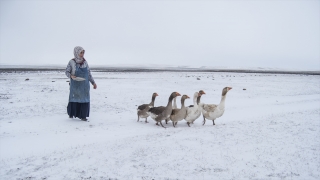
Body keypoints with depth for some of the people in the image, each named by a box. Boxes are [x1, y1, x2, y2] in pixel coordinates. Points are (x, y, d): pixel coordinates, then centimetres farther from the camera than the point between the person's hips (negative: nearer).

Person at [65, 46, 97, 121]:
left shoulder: (85, 62, 3)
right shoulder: (72, 62, -7)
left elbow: (89, 73, 8)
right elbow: (67, 72, -2)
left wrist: (93, 82, 4)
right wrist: (71, 76, -22)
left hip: (84, 85, 3)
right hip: (75, 85, -3)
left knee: (84, 100, 0)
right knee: (74, 99, 7)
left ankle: (83, 116, 10)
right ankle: (71, 113, 31)